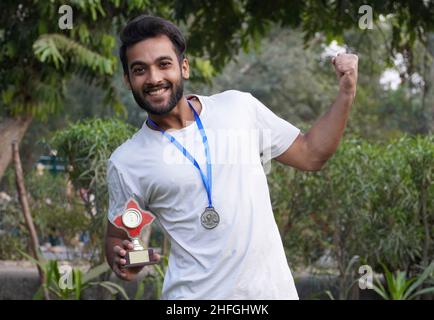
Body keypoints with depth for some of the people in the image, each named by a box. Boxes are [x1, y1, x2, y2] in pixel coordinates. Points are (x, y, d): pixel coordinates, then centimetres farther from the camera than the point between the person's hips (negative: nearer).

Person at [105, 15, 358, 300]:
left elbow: (310, 155, 7)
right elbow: (117, 237, 5)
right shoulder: (125, 162, -5)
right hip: (195, 293, -2)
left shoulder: (239, 106, -1)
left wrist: (347, 93, -1)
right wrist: (120, 260, -16)